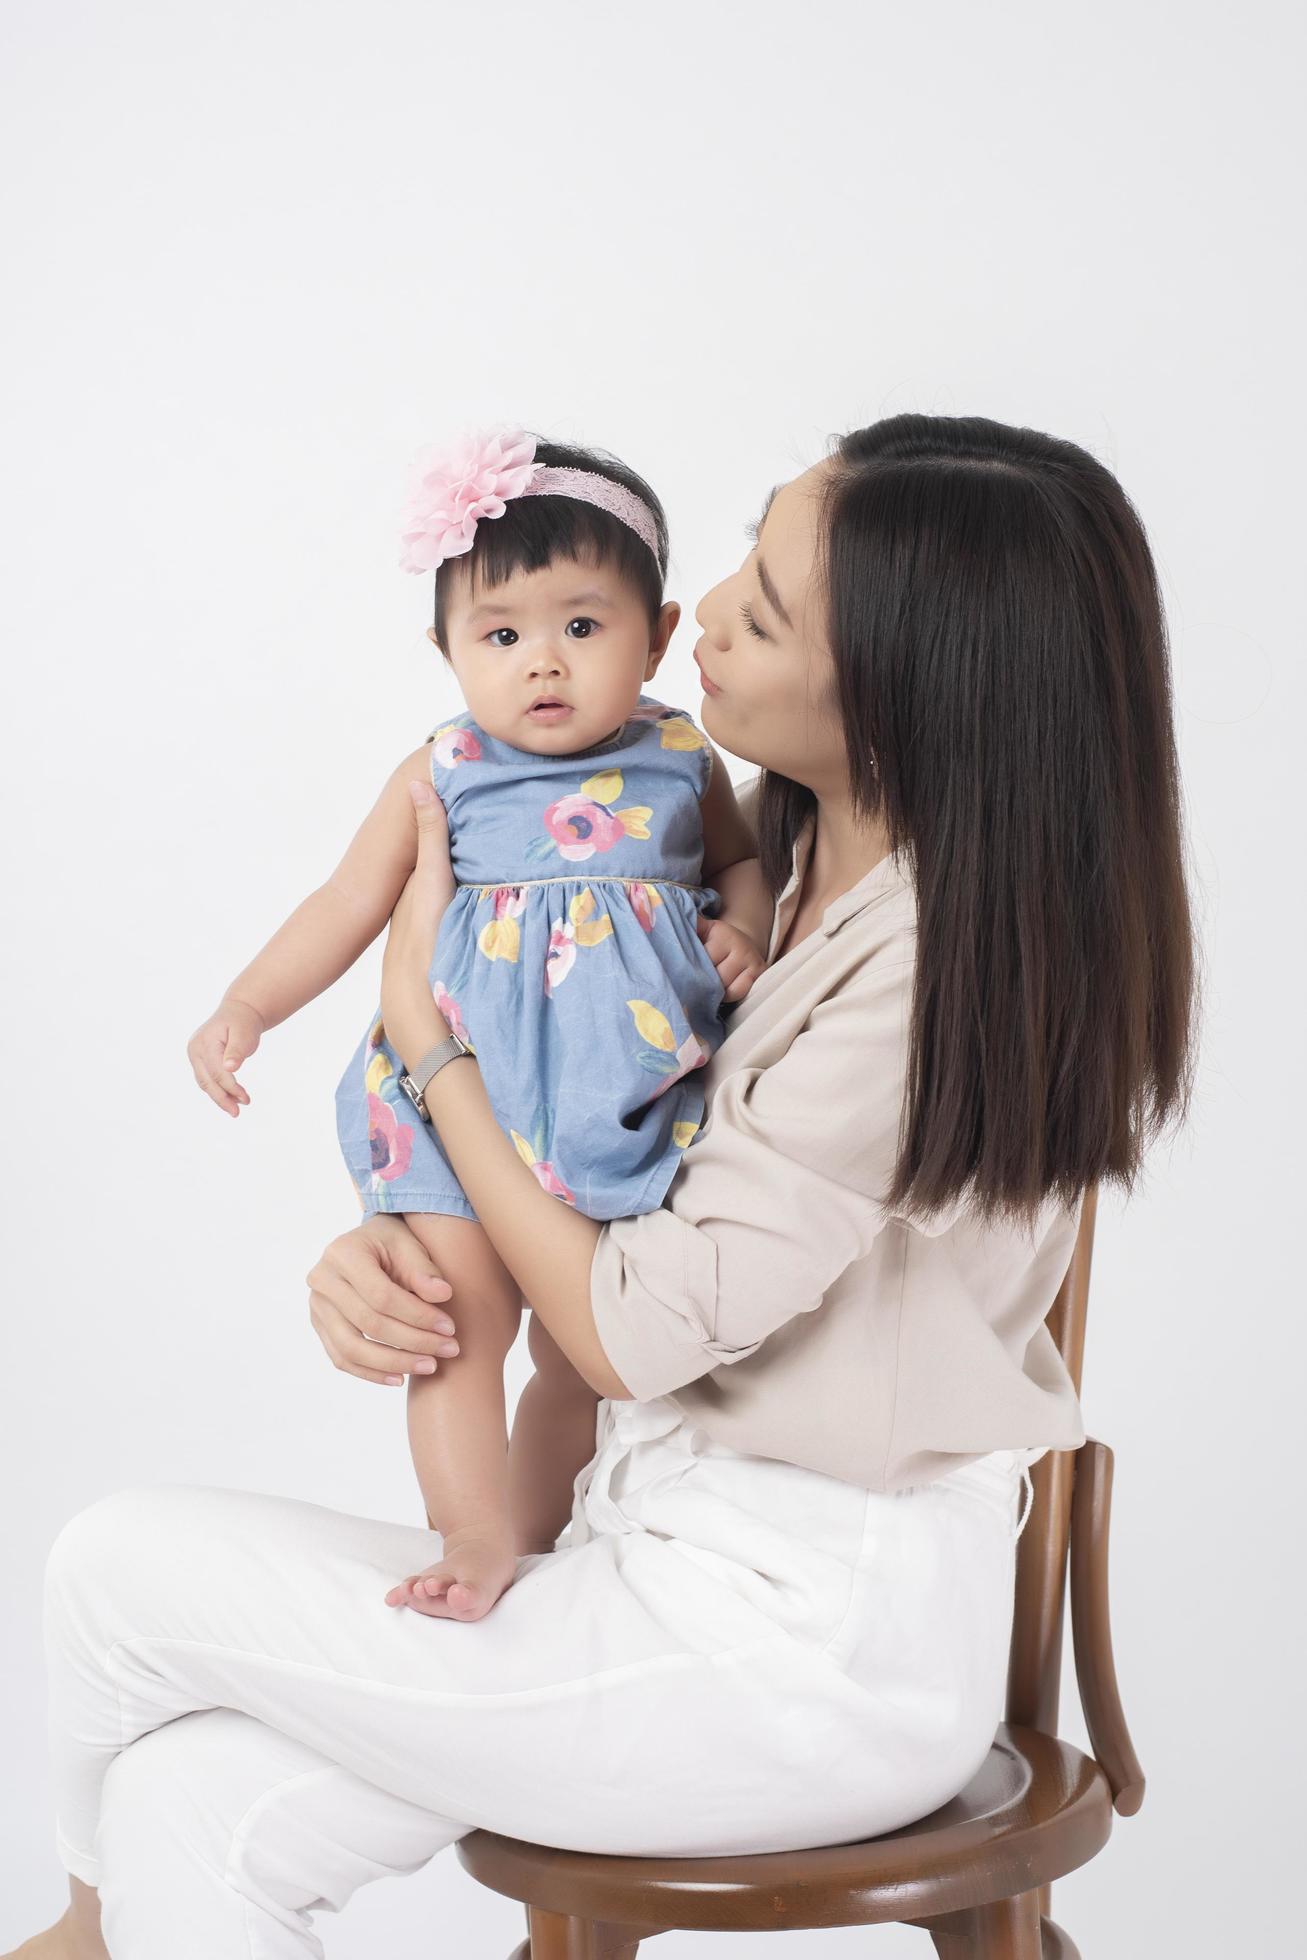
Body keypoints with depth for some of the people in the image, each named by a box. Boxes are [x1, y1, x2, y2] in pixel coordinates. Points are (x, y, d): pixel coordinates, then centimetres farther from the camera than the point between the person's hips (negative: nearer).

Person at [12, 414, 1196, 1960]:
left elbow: (628, 1334, -18)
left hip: (811, 1651, -8)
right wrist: (384, 1248, -8)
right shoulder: (797, 858, 4)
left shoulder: (936, 977, -24)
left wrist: (423, 1027, -9)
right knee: (195, 1808, 0)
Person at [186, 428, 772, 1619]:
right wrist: (245, 1009, -3)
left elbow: (741, 859, 19)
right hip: (467, 1102, -1)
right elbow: (350, 904, 4)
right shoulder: (444, 776, 0)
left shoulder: (682, 759, 4)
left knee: (580, 1350, 12)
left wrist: (745, 936, -2)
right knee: (463, 1320, -8)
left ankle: (537, 1541, 26)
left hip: (631, 1108, 2)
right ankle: (477, 1542, 2)